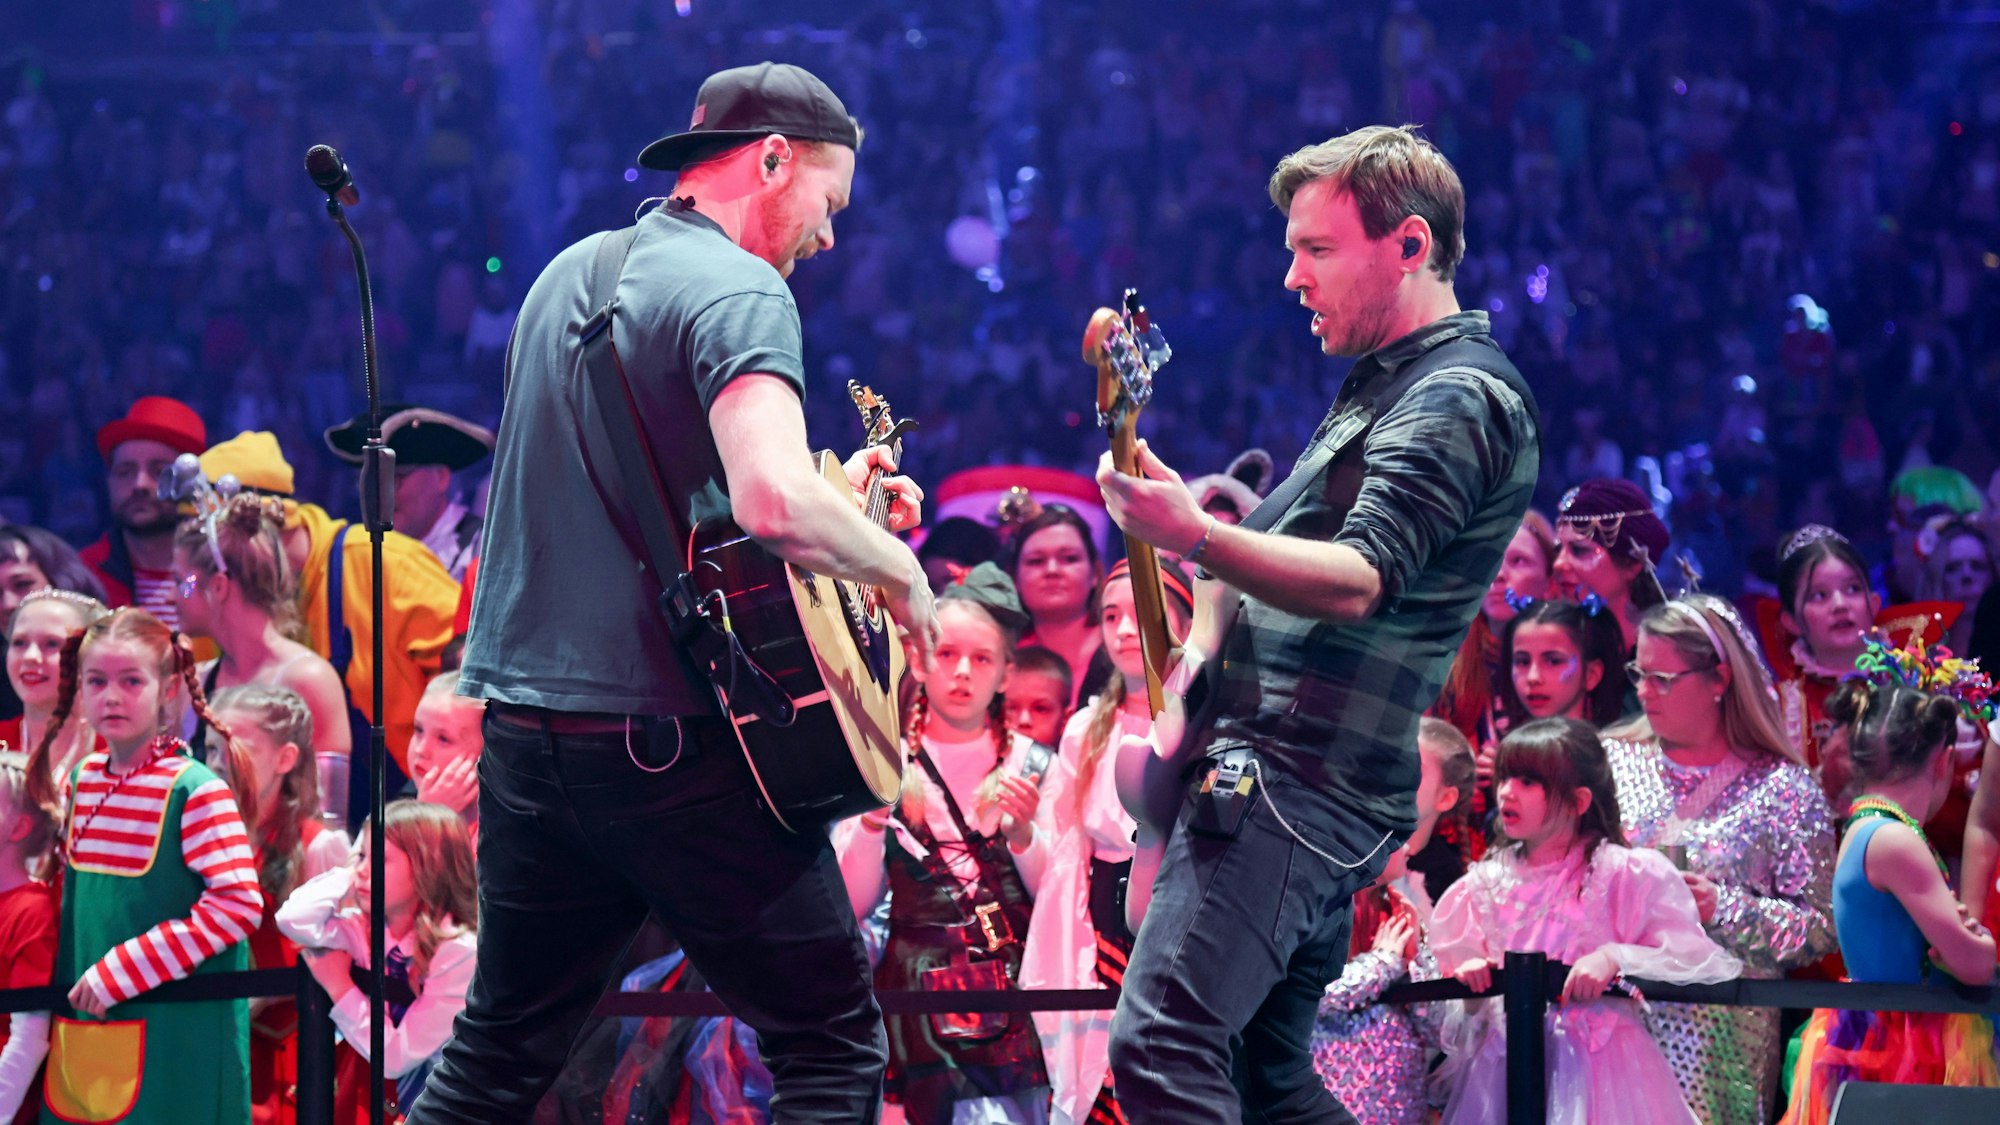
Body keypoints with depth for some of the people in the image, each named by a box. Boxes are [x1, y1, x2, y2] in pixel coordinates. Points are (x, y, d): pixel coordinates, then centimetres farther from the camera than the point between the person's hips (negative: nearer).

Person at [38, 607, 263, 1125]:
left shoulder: (196, 790, -12)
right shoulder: (81, 780, 8)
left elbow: (240, 904, -18)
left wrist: (121, 972, -18)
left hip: (173, 1037, -6)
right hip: (84, 1027, 6)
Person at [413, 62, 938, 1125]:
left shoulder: (570, 273, 16)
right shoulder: (738, 291, -12)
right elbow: (772, 501, -29)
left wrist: (835, 500, 19)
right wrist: (897, 569, -11)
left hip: (522, 717, 8)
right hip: (668, 745, -8)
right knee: (832, 1039, 1)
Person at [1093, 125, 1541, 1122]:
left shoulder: (1460, 398, -11)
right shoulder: (1386, 384, 23)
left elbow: (1358, 581, -25)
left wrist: (1195, 536, -39)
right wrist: (1201, 657, 17)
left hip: (1299, 779, -11)